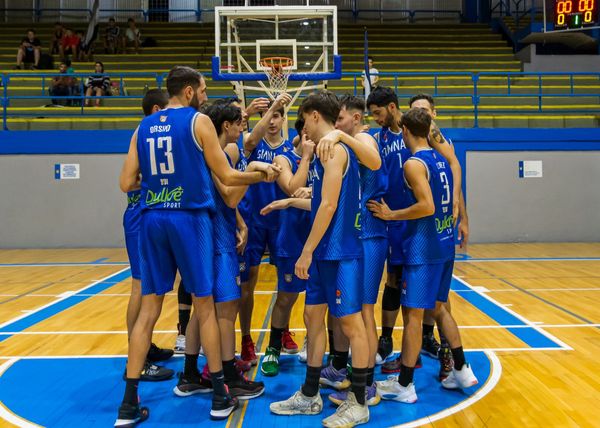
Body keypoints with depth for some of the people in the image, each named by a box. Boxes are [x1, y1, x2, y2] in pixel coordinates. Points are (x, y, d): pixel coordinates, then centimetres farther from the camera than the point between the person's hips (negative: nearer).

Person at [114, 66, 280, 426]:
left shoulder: (144, 127, 12)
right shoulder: (199, 121, -1)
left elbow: (127, 184, 10)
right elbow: (227, 177, -1)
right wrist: (263, 175, 15)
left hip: (152, 219, 4)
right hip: (189, 218, -4)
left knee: (149, 309, 8)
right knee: (204, 306, 7)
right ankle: (220, 397, 16)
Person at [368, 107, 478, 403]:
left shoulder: (413, 164, -15)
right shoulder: (440, 160, 11)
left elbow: (427, 206, -24)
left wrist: (391, 215, -15)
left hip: (423, 248, -9)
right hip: (444, 245, 9)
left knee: (412, 313, -1)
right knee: (438, 307, 20)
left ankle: (404, 385, 7)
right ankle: (462, 370, 26)